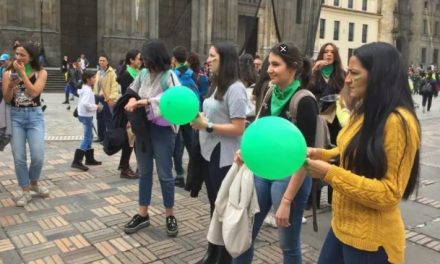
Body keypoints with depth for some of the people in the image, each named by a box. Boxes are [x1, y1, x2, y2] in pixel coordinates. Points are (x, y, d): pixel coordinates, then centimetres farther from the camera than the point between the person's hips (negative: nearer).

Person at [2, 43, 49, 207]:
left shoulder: (41, 73, -2)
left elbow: (34, 92, -17)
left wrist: (22, 72, -14)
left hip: (35, 116, -1)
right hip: (15, 116, 2)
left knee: (38, 156, -9)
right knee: (19, 158, 0)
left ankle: (34, 183, 21)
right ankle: (26, 191, 16)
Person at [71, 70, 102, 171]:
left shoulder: (84, 89, 12)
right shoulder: (88, 90, -19)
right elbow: (85, 103, -32)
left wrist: (94, 106, 11)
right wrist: (95, 107, -18)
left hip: (85, 115, 11)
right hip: (86, 116, -11)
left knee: (89, 136, 18)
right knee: (87, 138, -9)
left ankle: (90, 158, 27)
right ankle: (77, 161, -12)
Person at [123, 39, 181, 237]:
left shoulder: (169, 76, -13)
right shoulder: (143, 74, 4)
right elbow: (132, 90, 17)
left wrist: (145, 101, -31)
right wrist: (132, 101, -8)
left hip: (162, 129, -6)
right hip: (143, 127, 6)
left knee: (164, 173, 3)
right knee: (144, 172, 13)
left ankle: (170, 215, 19)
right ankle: (142, 215, 26)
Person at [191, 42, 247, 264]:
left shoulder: (235, 88, -16)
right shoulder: (216, 85, 12)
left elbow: (238, 128, -21)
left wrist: (206, 126, -22)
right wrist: (198, 119, -3)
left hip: (225, 158, -9)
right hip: (209, 154, 9)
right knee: (214, 205, 19)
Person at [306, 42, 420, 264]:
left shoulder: (399, 122, -22)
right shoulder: (365, 111, 4)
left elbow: (389, 194, -22)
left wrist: (330, 174, -26)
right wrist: (322, 154, 0)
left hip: (371, 240, -8)